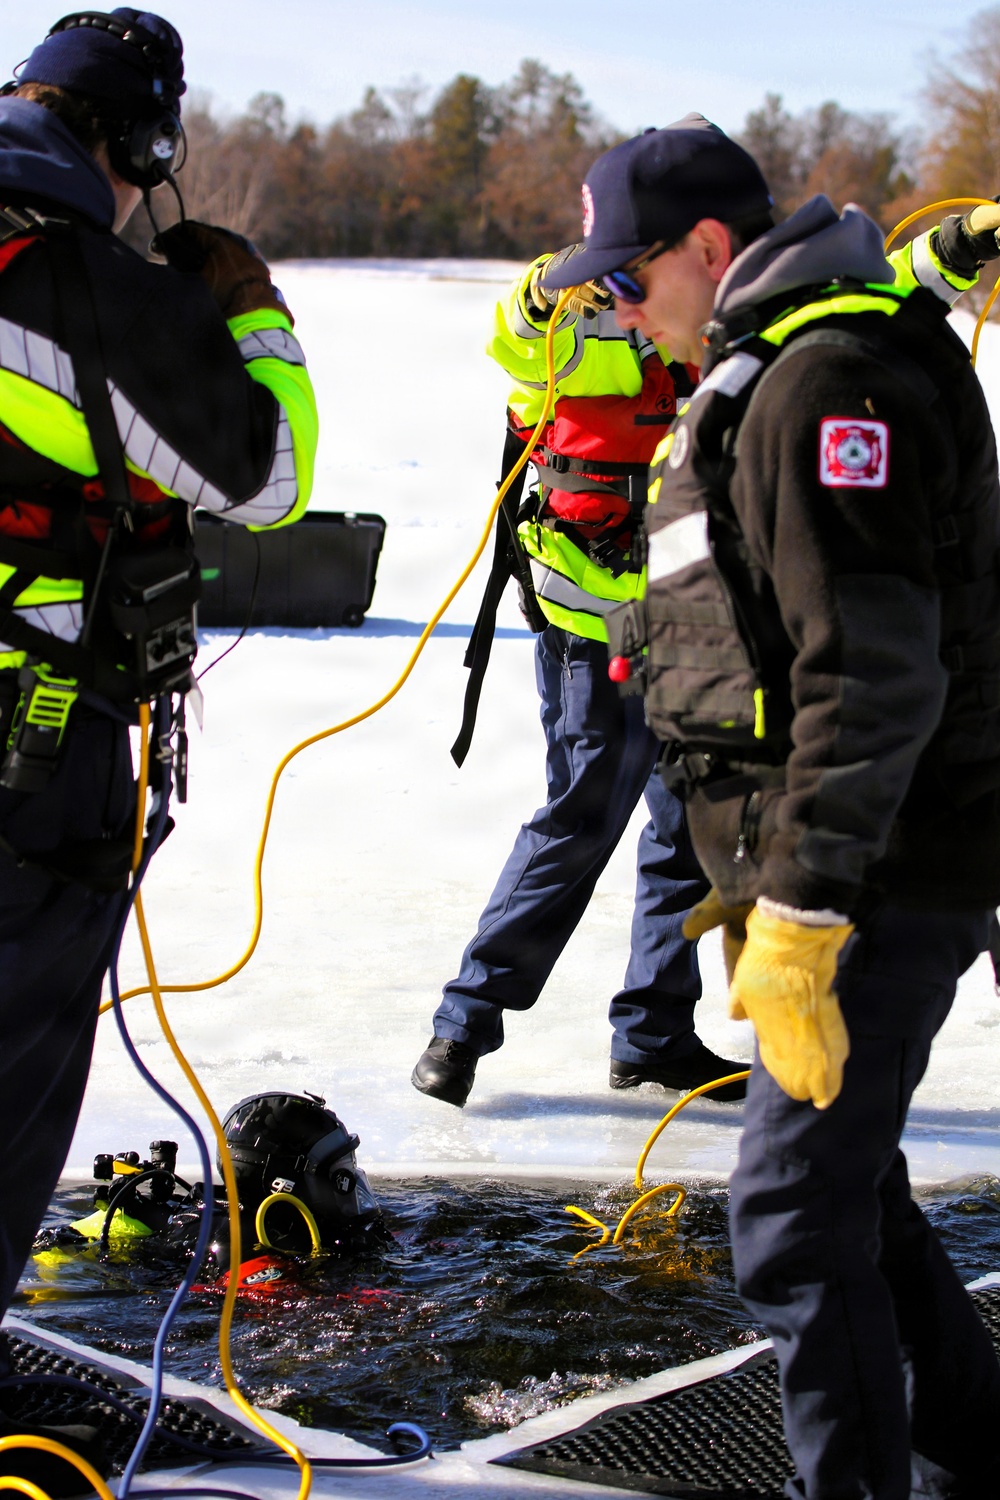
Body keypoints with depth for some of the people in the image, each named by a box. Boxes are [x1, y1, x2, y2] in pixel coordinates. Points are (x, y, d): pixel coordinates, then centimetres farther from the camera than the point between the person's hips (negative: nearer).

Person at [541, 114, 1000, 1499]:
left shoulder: (831, 381, -16)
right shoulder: (763, 380, 18)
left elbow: (874, 675, -24)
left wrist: (801, 925, -26)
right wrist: (763, 889, 25)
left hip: (882, 881, -11)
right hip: (837, 872, 11)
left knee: (795, 1221, -8)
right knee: (850, 1191, 19)